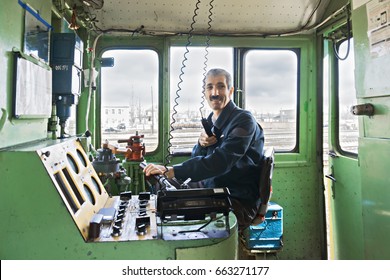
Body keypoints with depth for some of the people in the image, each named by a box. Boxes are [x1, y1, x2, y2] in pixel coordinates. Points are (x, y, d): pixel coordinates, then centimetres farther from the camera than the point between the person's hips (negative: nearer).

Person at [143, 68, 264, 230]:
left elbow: (220, 162, -29)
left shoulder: (243, 120, -16)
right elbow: (196, 160, 14)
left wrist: (170, 171, -34)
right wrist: (201, 144, -10)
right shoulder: (211, 121, 9)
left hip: (238, 203, -7)